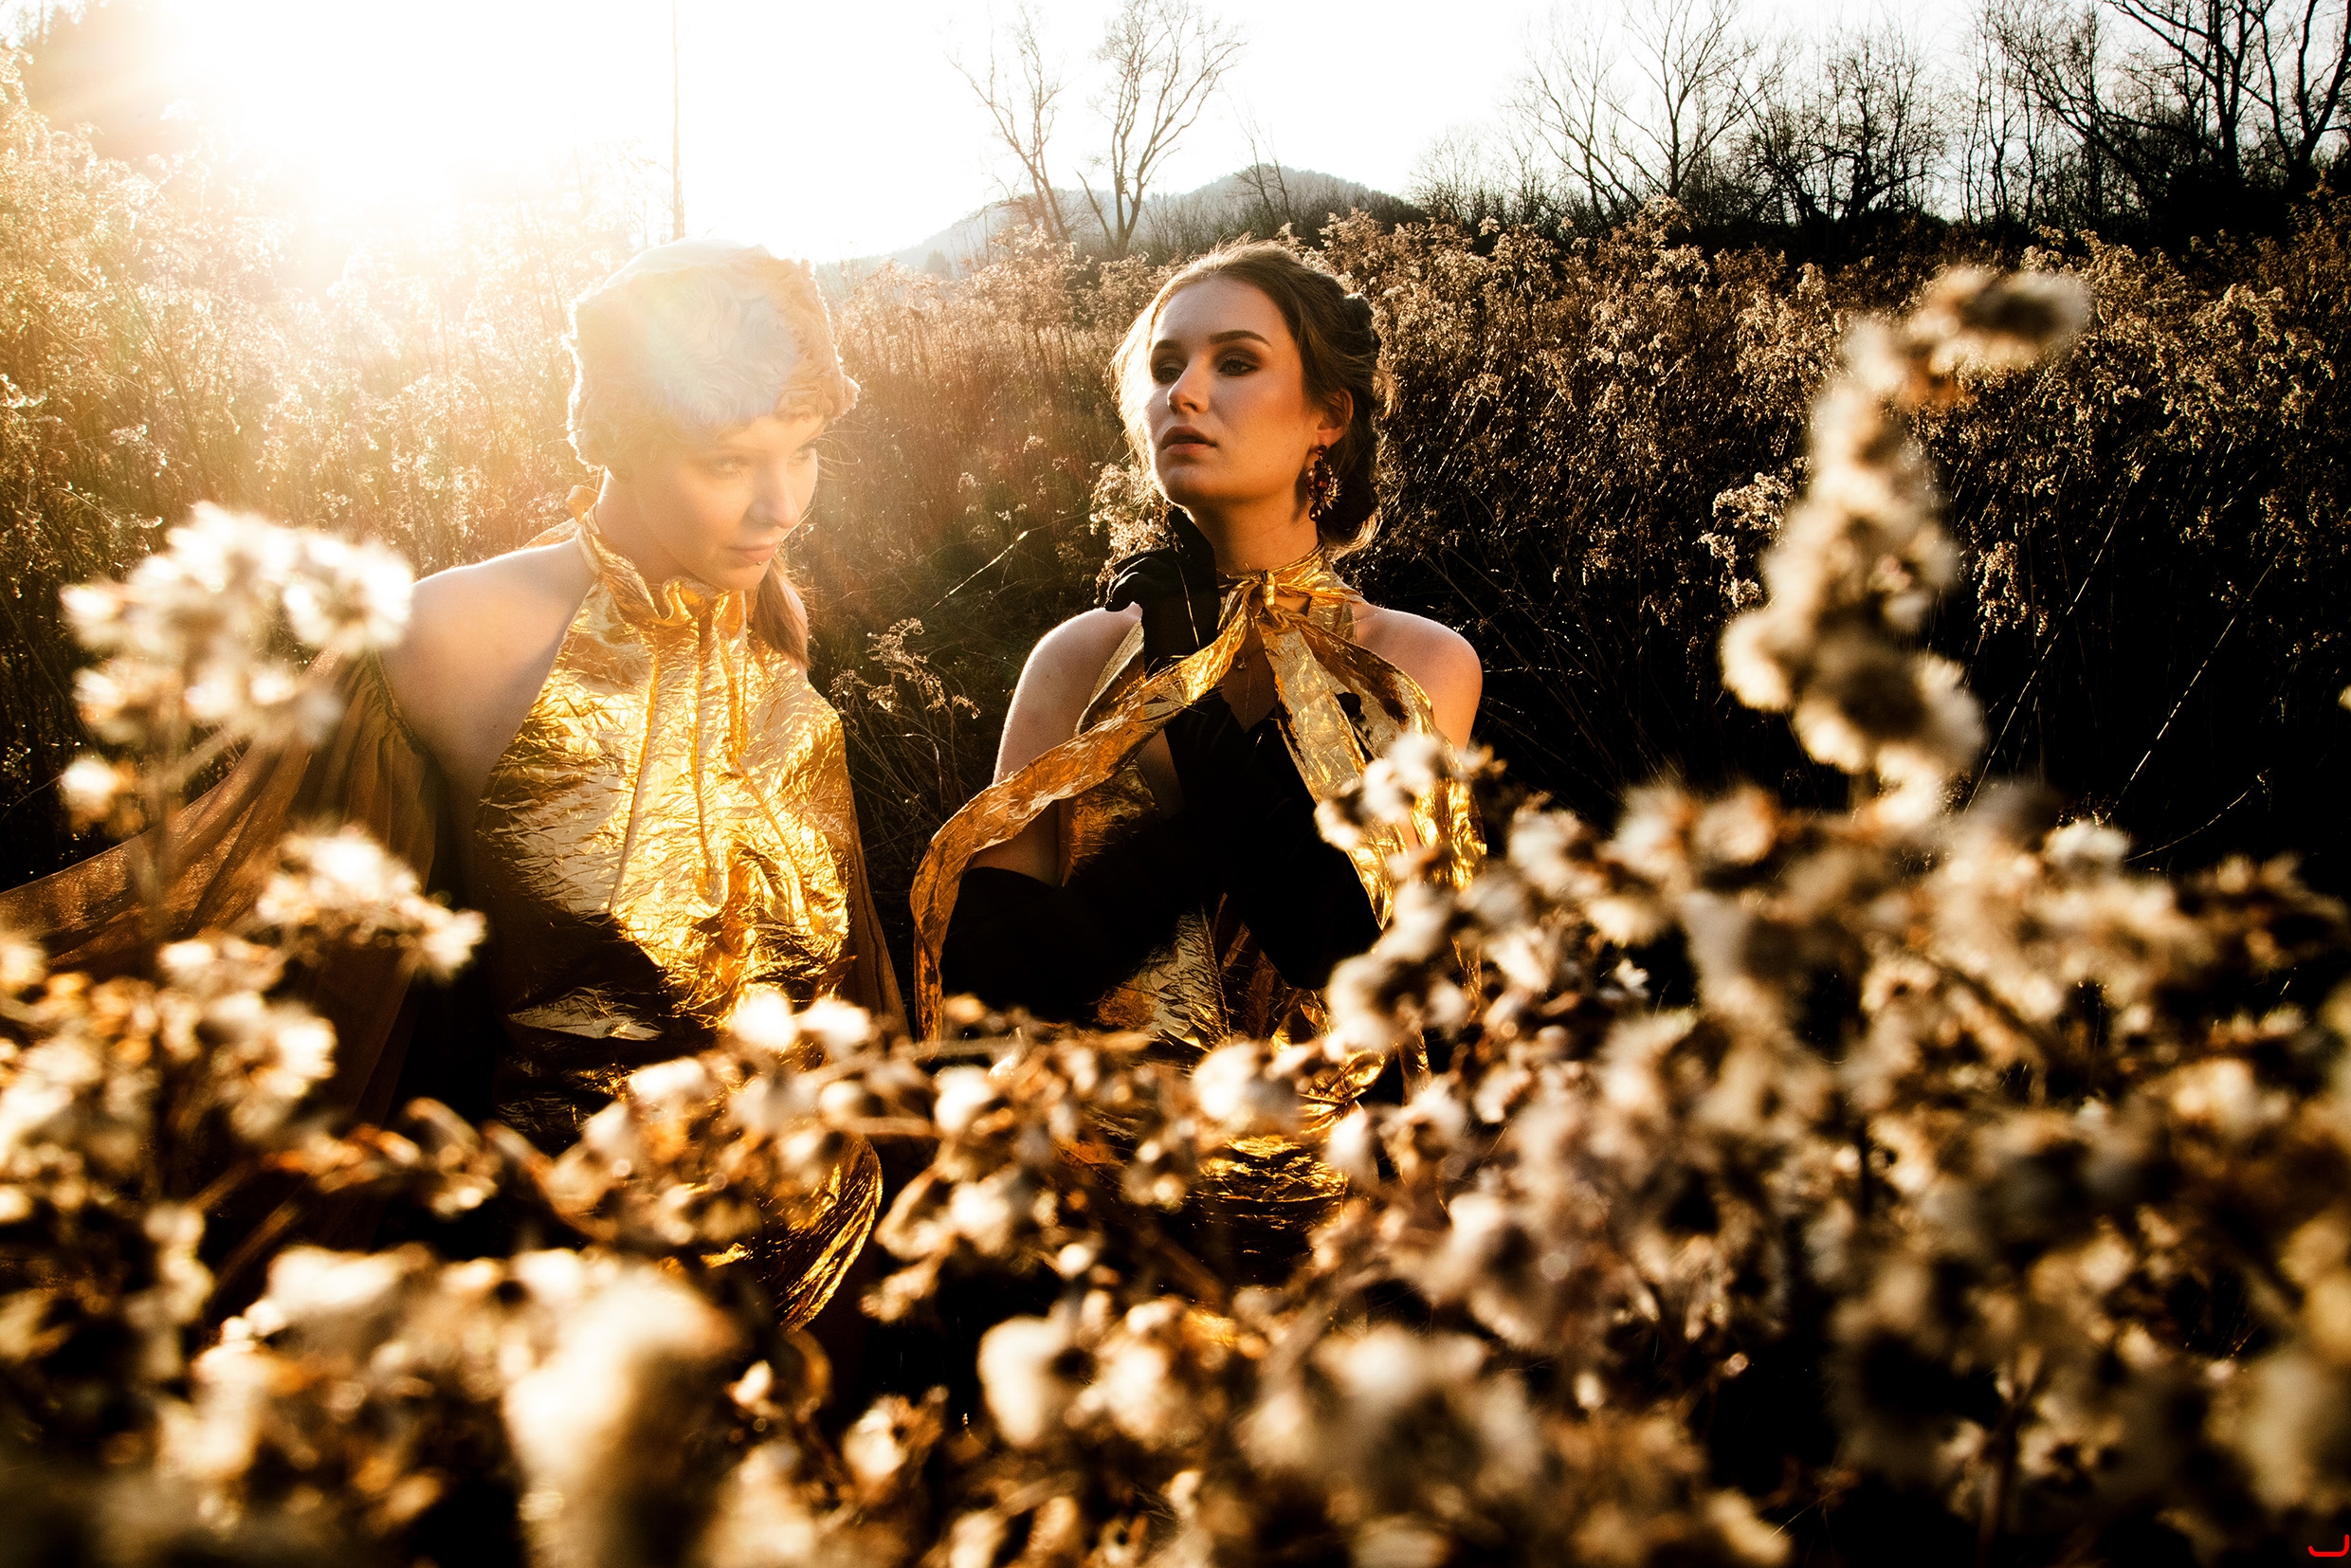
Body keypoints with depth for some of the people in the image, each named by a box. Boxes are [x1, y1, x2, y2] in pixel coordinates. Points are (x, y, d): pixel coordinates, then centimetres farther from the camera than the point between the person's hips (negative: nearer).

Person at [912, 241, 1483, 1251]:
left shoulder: (1424, 667, -6)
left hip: (1340, 1202, 0)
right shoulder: (1083, 657, -5)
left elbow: (1361, 952, -21)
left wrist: (1198, 697, -20)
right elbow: (989, 979, -14)